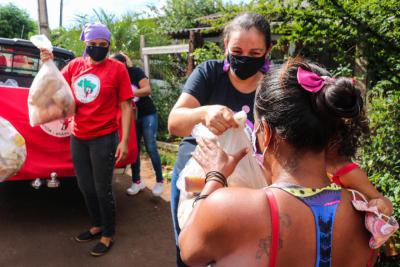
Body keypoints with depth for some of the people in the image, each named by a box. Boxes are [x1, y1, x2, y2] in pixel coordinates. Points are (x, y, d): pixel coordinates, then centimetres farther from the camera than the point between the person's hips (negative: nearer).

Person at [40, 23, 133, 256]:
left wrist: (124, 141, -15)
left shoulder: (117, 68, -8)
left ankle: (108, 234, 24)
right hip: (78, 138, 5)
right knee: (85, 187, 17)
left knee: (102, 189, 4)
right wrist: (47, 65, -5)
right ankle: (97, 225, 38)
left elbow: (126, 107, -9)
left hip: (104, 139, -5)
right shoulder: (74, 66, 5)